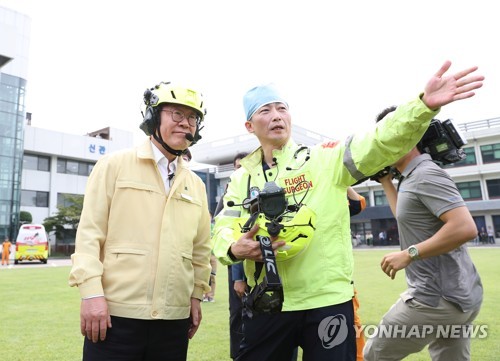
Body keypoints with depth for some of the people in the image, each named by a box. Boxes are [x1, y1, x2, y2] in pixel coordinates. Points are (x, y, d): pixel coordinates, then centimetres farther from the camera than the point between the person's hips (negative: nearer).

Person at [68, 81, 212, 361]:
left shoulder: (196, 185, 12)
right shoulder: (115, 165, 0)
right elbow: (90, 232, -5)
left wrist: (196, 295, 11)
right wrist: (92, 292, -12)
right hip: (115, 314, -4)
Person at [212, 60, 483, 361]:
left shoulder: (325, 158, -2)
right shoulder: (242, 178, 7)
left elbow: (380, 144, -15)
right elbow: (223, 230, 2)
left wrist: (424, 105, -30)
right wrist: (234, 248, -21)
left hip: (328, 302, -2)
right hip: (267, 305, 3)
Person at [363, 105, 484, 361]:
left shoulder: (426, 174, -17)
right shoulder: (412, 178, 13)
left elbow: (465, 227, -28)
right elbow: (408, 218, 29)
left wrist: (409, 254, -24)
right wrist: (386, 181, 22)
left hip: (437, 298, -10)